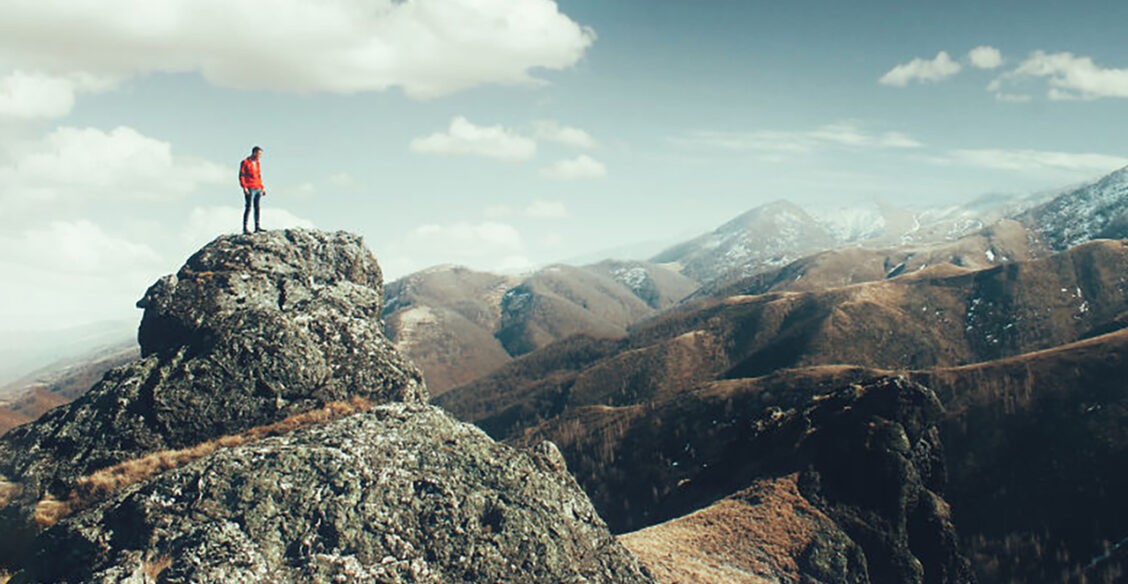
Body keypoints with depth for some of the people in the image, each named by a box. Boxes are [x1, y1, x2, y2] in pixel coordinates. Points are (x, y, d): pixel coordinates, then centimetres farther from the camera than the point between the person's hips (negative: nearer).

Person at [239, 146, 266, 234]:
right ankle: (245, 228, -5)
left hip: (258, 189, 7)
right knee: (248, 208, -7)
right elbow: (241, 176, -9)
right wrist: (244, 187, -17)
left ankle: (257, 227, 11)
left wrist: (262, 187, 18)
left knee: (257, 208, 7)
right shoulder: (245, 162, -6)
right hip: (249, 189, -7)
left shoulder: (257, 163, 16)